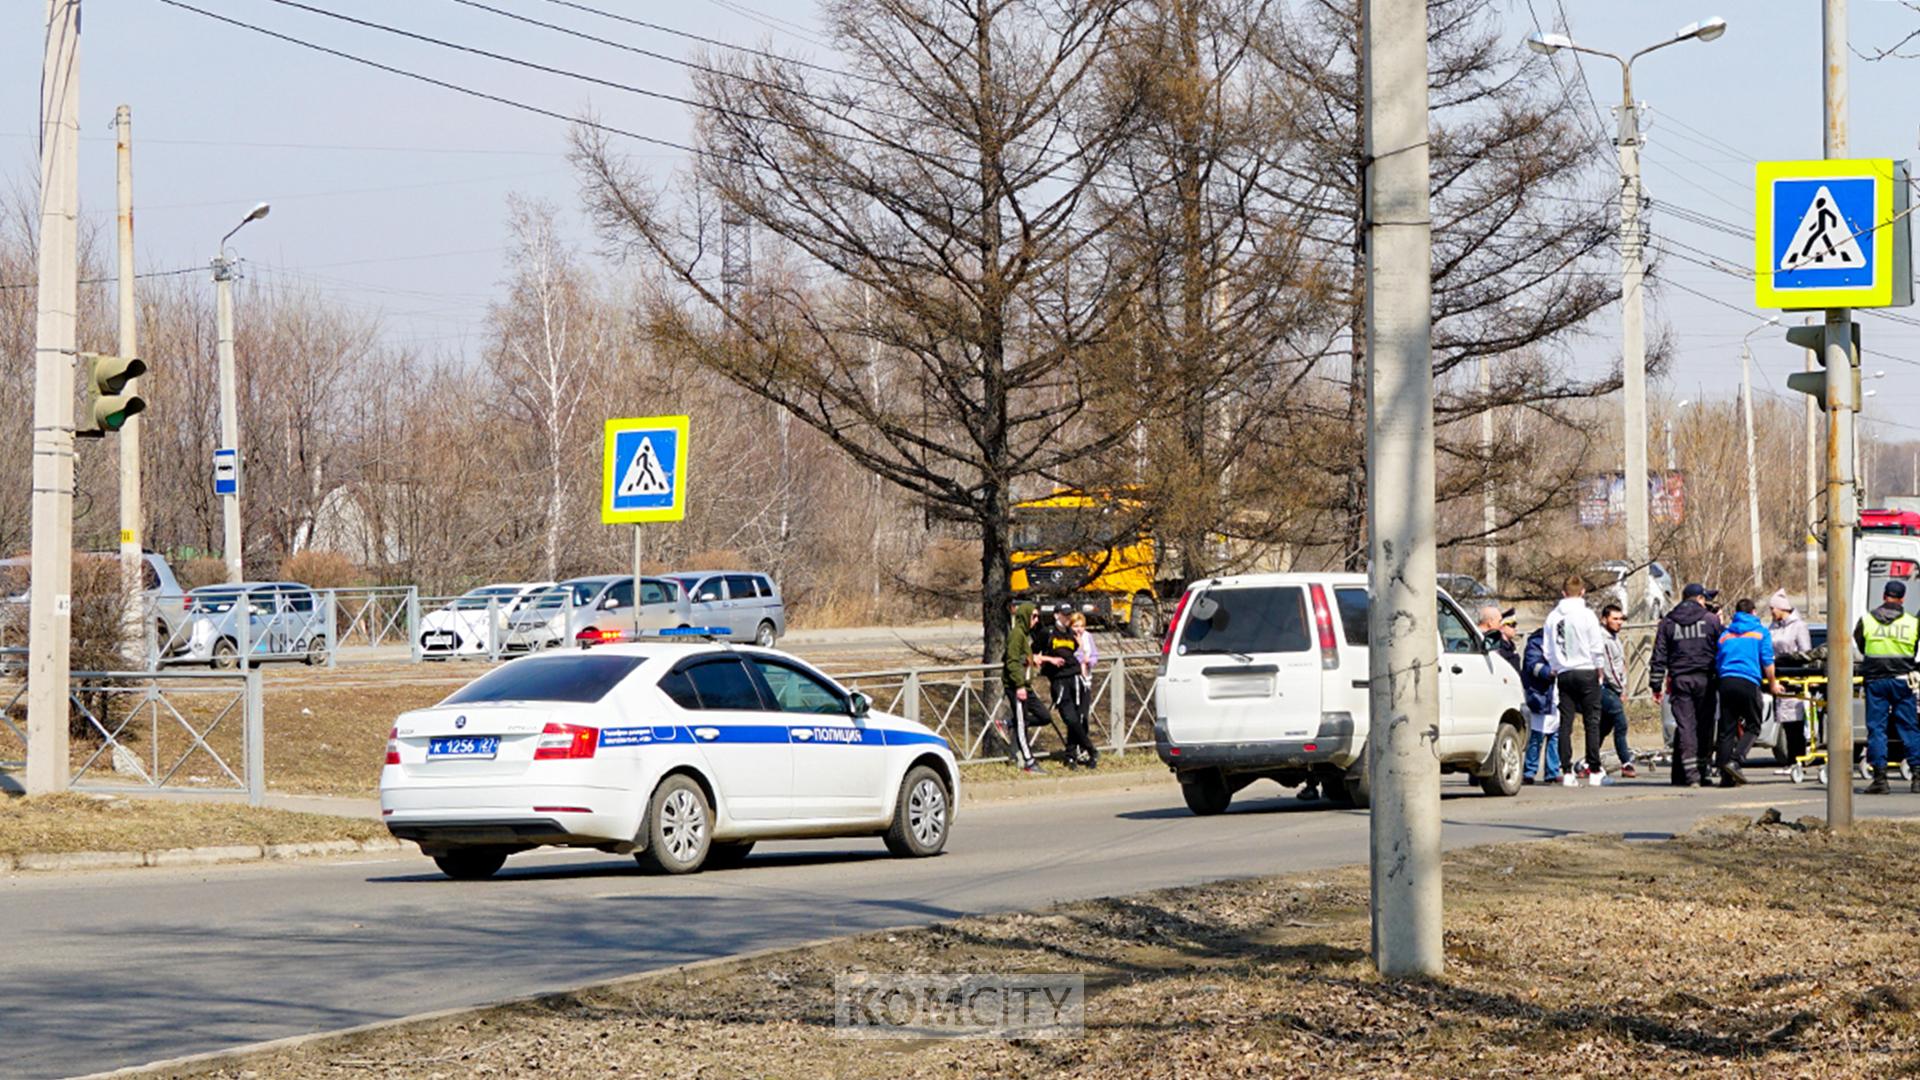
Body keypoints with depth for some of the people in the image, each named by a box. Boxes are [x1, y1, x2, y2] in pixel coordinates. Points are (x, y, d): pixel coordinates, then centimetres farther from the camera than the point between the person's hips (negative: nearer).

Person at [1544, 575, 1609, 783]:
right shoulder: (1586, 615, -7)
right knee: (1592, 721, 0)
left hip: (1564, 674, 4)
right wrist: (1599, 669, 5)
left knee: (1565, 723, 4)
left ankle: (1566, 769, 0)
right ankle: (1594, 770, -2)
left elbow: (1548, 649, 9)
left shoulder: (1553, 617, 6)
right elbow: (1597, 646, -7)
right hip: (1586, 672, -4)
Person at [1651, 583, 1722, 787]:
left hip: (1680, 680, 1)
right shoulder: (1711, 620, 4)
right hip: (1705, 679, -1)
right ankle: (1703, 771, 6)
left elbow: (1659, 656, 7)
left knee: (1684, 725, -2)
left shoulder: (1667, 622, 9)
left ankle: (1689, 772, -12)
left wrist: (1656, 685, 9)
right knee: (1705, 725, 6)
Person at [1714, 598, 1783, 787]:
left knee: (1726, 729, 4)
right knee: (1752, 726, 6)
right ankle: (1735, 760, -15)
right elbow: (1767, 661, 4)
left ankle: (1726, 775, -2)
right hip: (1748, 682, -4)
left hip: (1726, 681, 4)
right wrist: (1772, 683, 15)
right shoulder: (1760, 631, 10)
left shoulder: (1725, 634, 21)